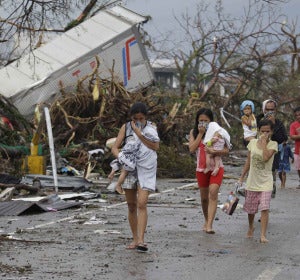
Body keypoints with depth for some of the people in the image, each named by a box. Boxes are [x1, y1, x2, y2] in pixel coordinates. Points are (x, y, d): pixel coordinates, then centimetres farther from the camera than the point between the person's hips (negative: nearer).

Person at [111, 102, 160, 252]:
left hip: (146, 169, -2)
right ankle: (135, 239, 17)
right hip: (129, 168, 2)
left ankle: (141, 240, -19)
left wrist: (139, 133, -15)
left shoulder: (151, 126, 3)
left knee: (142, 204, -15)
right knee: (131, 206, 7)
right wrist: (120, 157, -20)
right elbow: (115, 147, 1)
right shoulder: (126, 127, 4)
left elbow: (156, 146, -10)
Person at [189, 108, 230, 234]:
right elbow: (192, 148, -9)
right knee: (204, 197, 13)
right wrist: (200, 134, -11)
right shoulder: (194, 132, 5)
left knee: (213, 194, -18)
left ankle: (209, 225, -24)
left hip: (216, 167, -3)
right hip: (201, 168, 3)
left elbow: (226, 150, -4)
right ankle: (206, 221, 34)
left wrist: (214, 151, -22)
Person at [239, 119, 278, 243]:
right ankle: (251, 227, 42)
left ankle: (263, 235, -15)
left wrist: (264, 142, -20)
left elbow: (265, 157, -25)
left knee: (264, 208, -15)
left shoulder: (273, 144, -7)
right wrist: (242, 177, 10)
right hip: (252, 181, 4)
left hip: (265, 182, -3)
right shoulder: (253, 142, 2)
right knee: (251, 209, 15)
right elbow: (248, 162, 10)